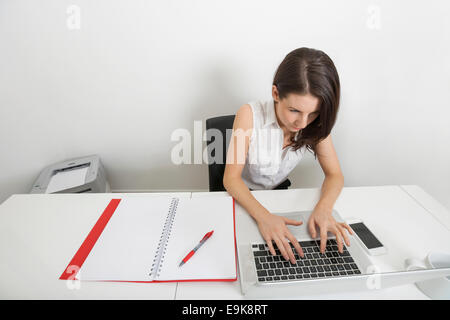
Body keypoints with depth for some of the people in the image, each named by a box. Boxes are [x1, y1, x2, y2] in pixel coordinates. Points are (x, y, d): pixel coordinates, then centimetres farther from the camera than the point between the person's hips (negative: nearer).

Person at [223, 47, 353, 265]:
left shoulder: (316, 124, -14)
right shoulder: (250, 115, -26)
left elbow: (334, 175, -10)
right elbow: (231, 178, -27)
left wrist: (323, 208, -32)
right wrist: (263, 216, -44)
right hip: (242, 198, -3)